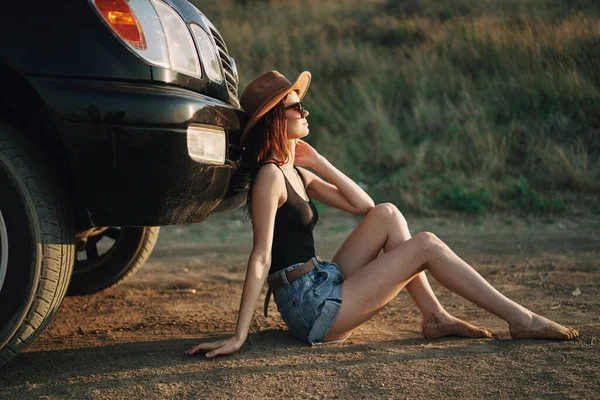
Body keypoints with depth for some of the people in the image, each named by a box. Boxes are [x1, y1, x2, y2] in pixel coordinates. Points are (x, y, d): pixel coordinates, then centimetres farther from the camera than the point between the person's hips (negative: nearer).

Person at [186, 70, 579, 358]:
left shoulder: (296, 173, 12)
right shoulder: (270, 176, -16)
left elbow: (362, 204, 10)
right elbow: (261, 258, -22)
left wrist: (317, 162, 4)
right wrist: (238, 337, -25)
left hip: (323, 286, 9)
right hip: (311, 309, -9)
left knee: (387, 215, 4)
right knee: (426, 245, -10)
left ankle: (434, 316, 0)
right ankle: (521, 321, -2)